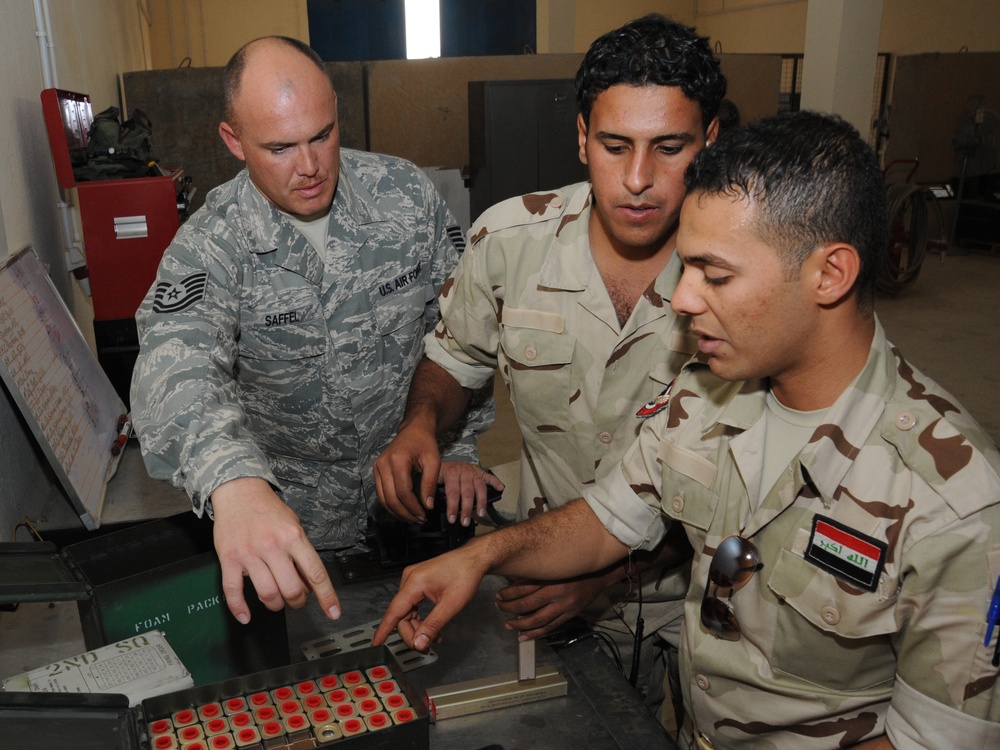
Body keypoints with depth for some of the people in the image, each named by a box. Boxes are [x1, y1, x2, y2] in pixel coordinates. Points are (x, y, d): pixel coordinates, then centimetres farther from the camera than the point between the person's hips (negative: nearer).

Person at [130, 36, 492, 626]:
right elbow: (175, 369, -39)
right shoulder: (208, 248, -21)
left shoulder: (409, 195, -12)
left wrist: (459, 449, -5)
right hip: (293, 518, -1)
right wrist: (234, 482, -60)